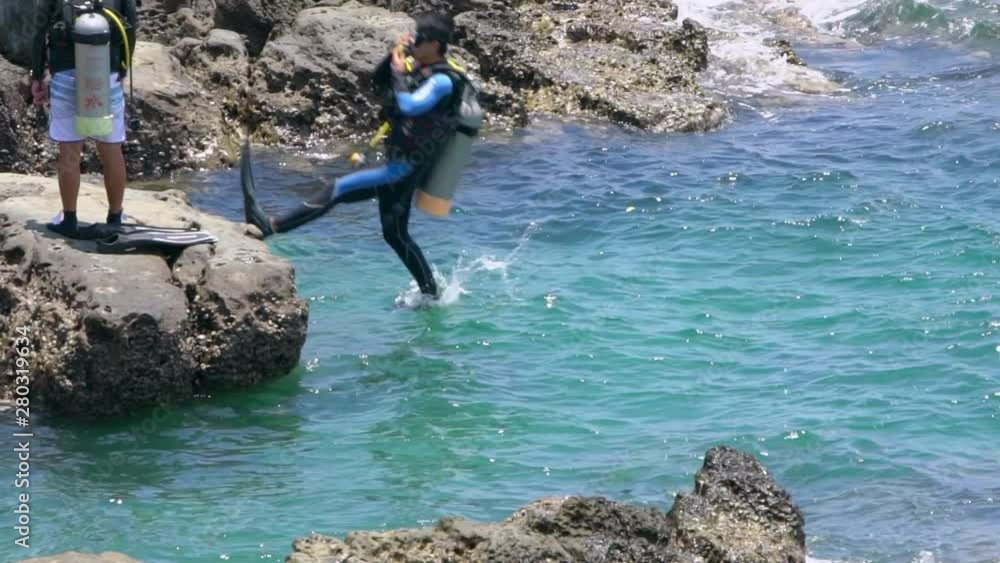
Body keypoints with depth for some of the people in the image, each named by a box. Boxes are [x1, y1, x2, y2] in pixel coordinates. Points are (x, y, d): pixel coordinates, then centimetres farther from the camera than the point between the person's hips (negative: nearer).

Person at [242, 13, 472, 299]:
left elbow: (409, 106, -32)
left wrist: (399, 71, -19)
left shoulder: (443, 81, -17)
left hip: (403, 171, -10)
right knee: (396, 235, 18)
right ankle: (430, 293, 26)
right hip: (397, 168, 10)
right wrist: (393, 56, 5)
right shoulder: (419, 69, 9)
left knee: (337, 190, -15)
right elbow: (379, 84, 21)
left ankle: (269, 226, -18)